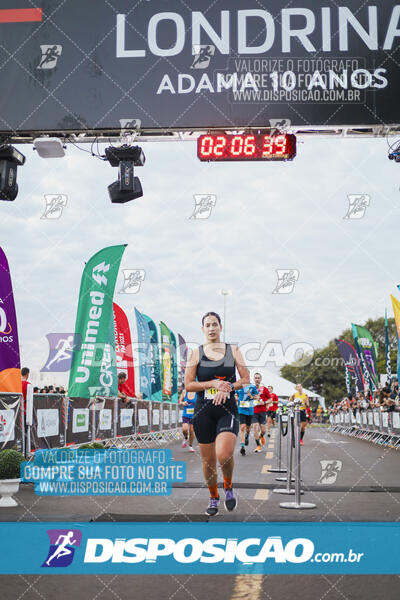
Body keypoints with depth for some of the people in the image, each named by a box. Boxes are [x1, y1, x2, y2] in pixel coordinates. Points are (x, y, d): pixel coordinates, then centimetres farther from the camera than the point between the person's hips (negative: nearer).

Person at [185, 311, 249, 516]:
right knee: (208, 459, 8)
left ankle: (228, 487, 8)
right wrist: (213, 384, -13)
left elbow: (246, 380, 6)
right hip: (204, 411, 1)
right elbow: (188, 385, 0)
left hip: (227, 409, -1)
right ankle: (213, 497, 31)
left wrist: (228, 387, -12)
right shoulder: (196, 353, 3)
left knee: (224, 454, -21)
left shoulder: (233, 350, 5)